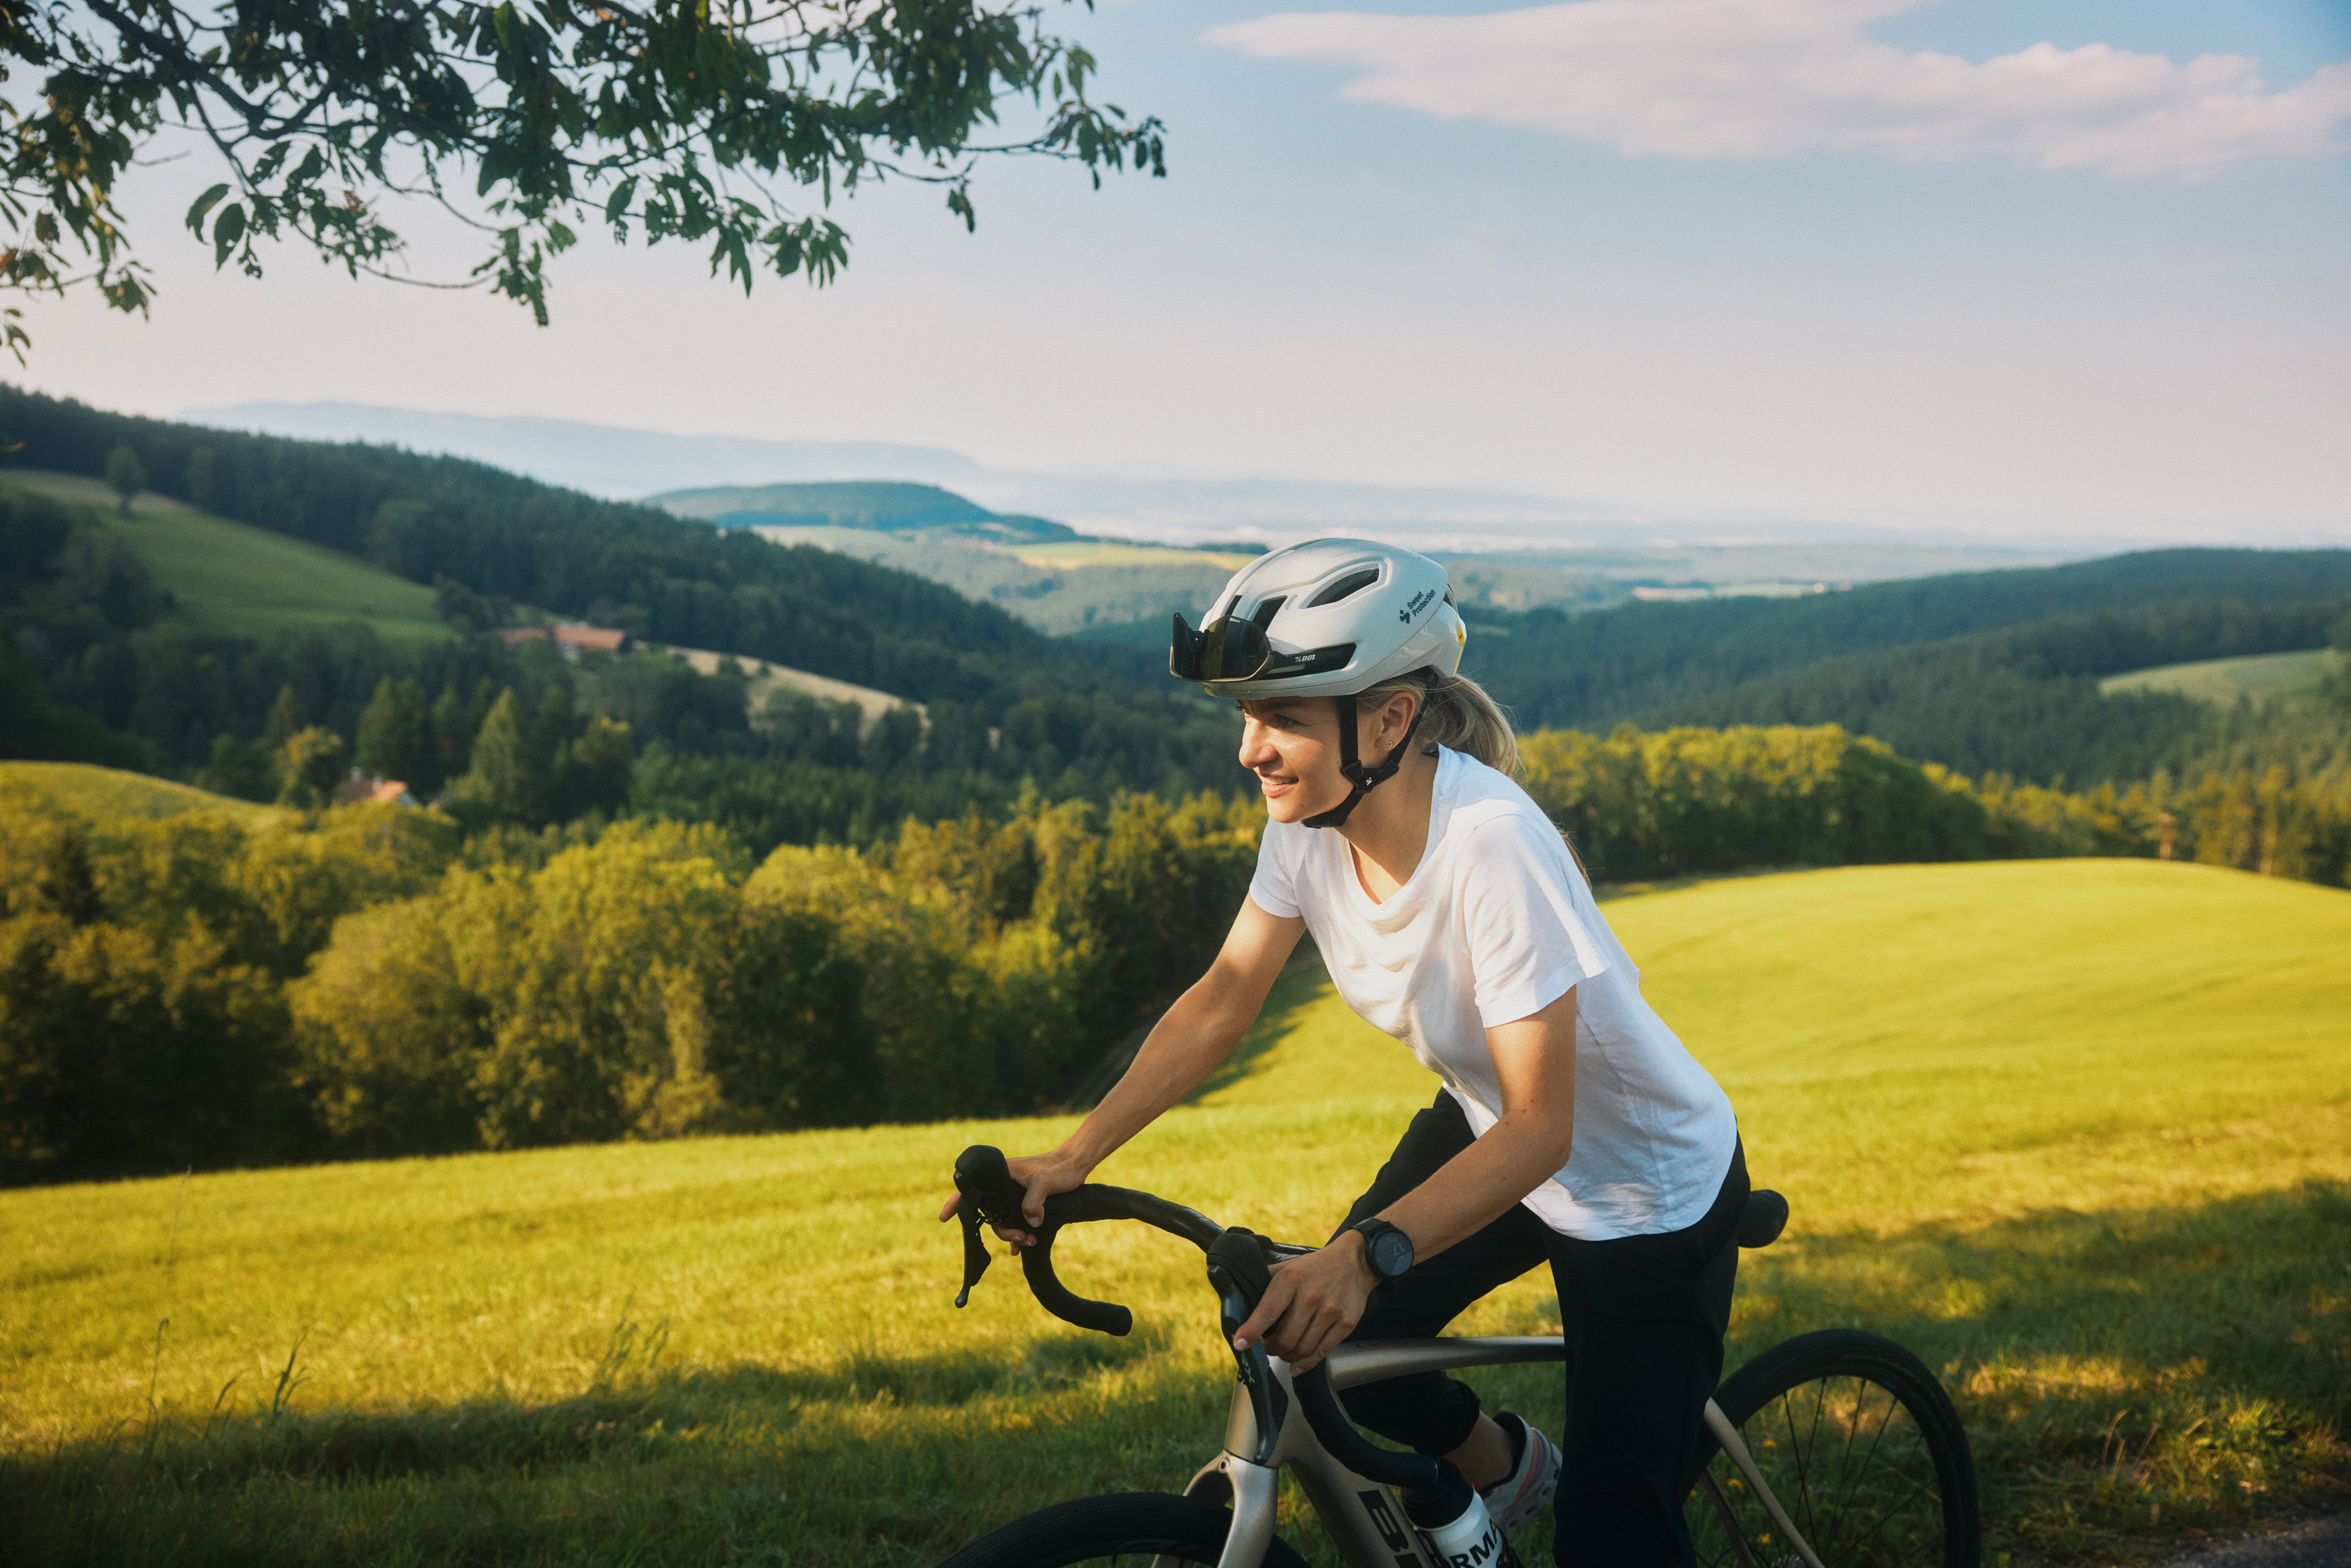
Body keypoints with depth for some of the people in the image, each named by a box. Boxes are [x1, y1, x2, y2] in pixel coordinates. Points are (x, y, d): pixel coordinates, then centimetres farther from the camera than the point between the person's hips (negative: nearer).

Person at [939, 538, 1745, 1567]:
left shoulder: (1490, 843, -36)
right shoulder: (1311, 813, -15)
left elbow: (1539, 1129, -35)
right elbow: (1224, 999, -6)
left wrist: (1367, 1256, -47)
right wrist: (1073, 1158, -16)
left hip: (1650, 1193, -7)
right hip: (1483, 1128, 7)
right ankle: (1504, 1468, 29)